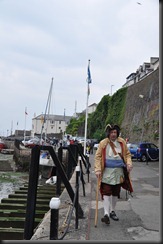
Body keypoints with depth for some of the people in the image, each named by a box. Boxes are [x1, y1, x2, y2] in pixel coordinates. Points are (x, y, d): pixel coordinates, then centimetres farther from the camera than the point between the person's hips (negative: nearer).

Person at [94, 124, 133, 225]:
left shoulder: (122, 142, 4)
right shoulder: (103, 143, -5)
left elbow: (127, 154, 13)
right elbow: (98, 157, -5)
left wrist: (129, 163, -5)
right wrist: (98, 169, -14)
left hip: (119, 171, 4)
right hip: (107, 172, -4)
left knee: (116, 193, 14)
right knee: (106, 193, -9)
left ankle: (112, 211, 31)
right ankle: (106, 214, -7)